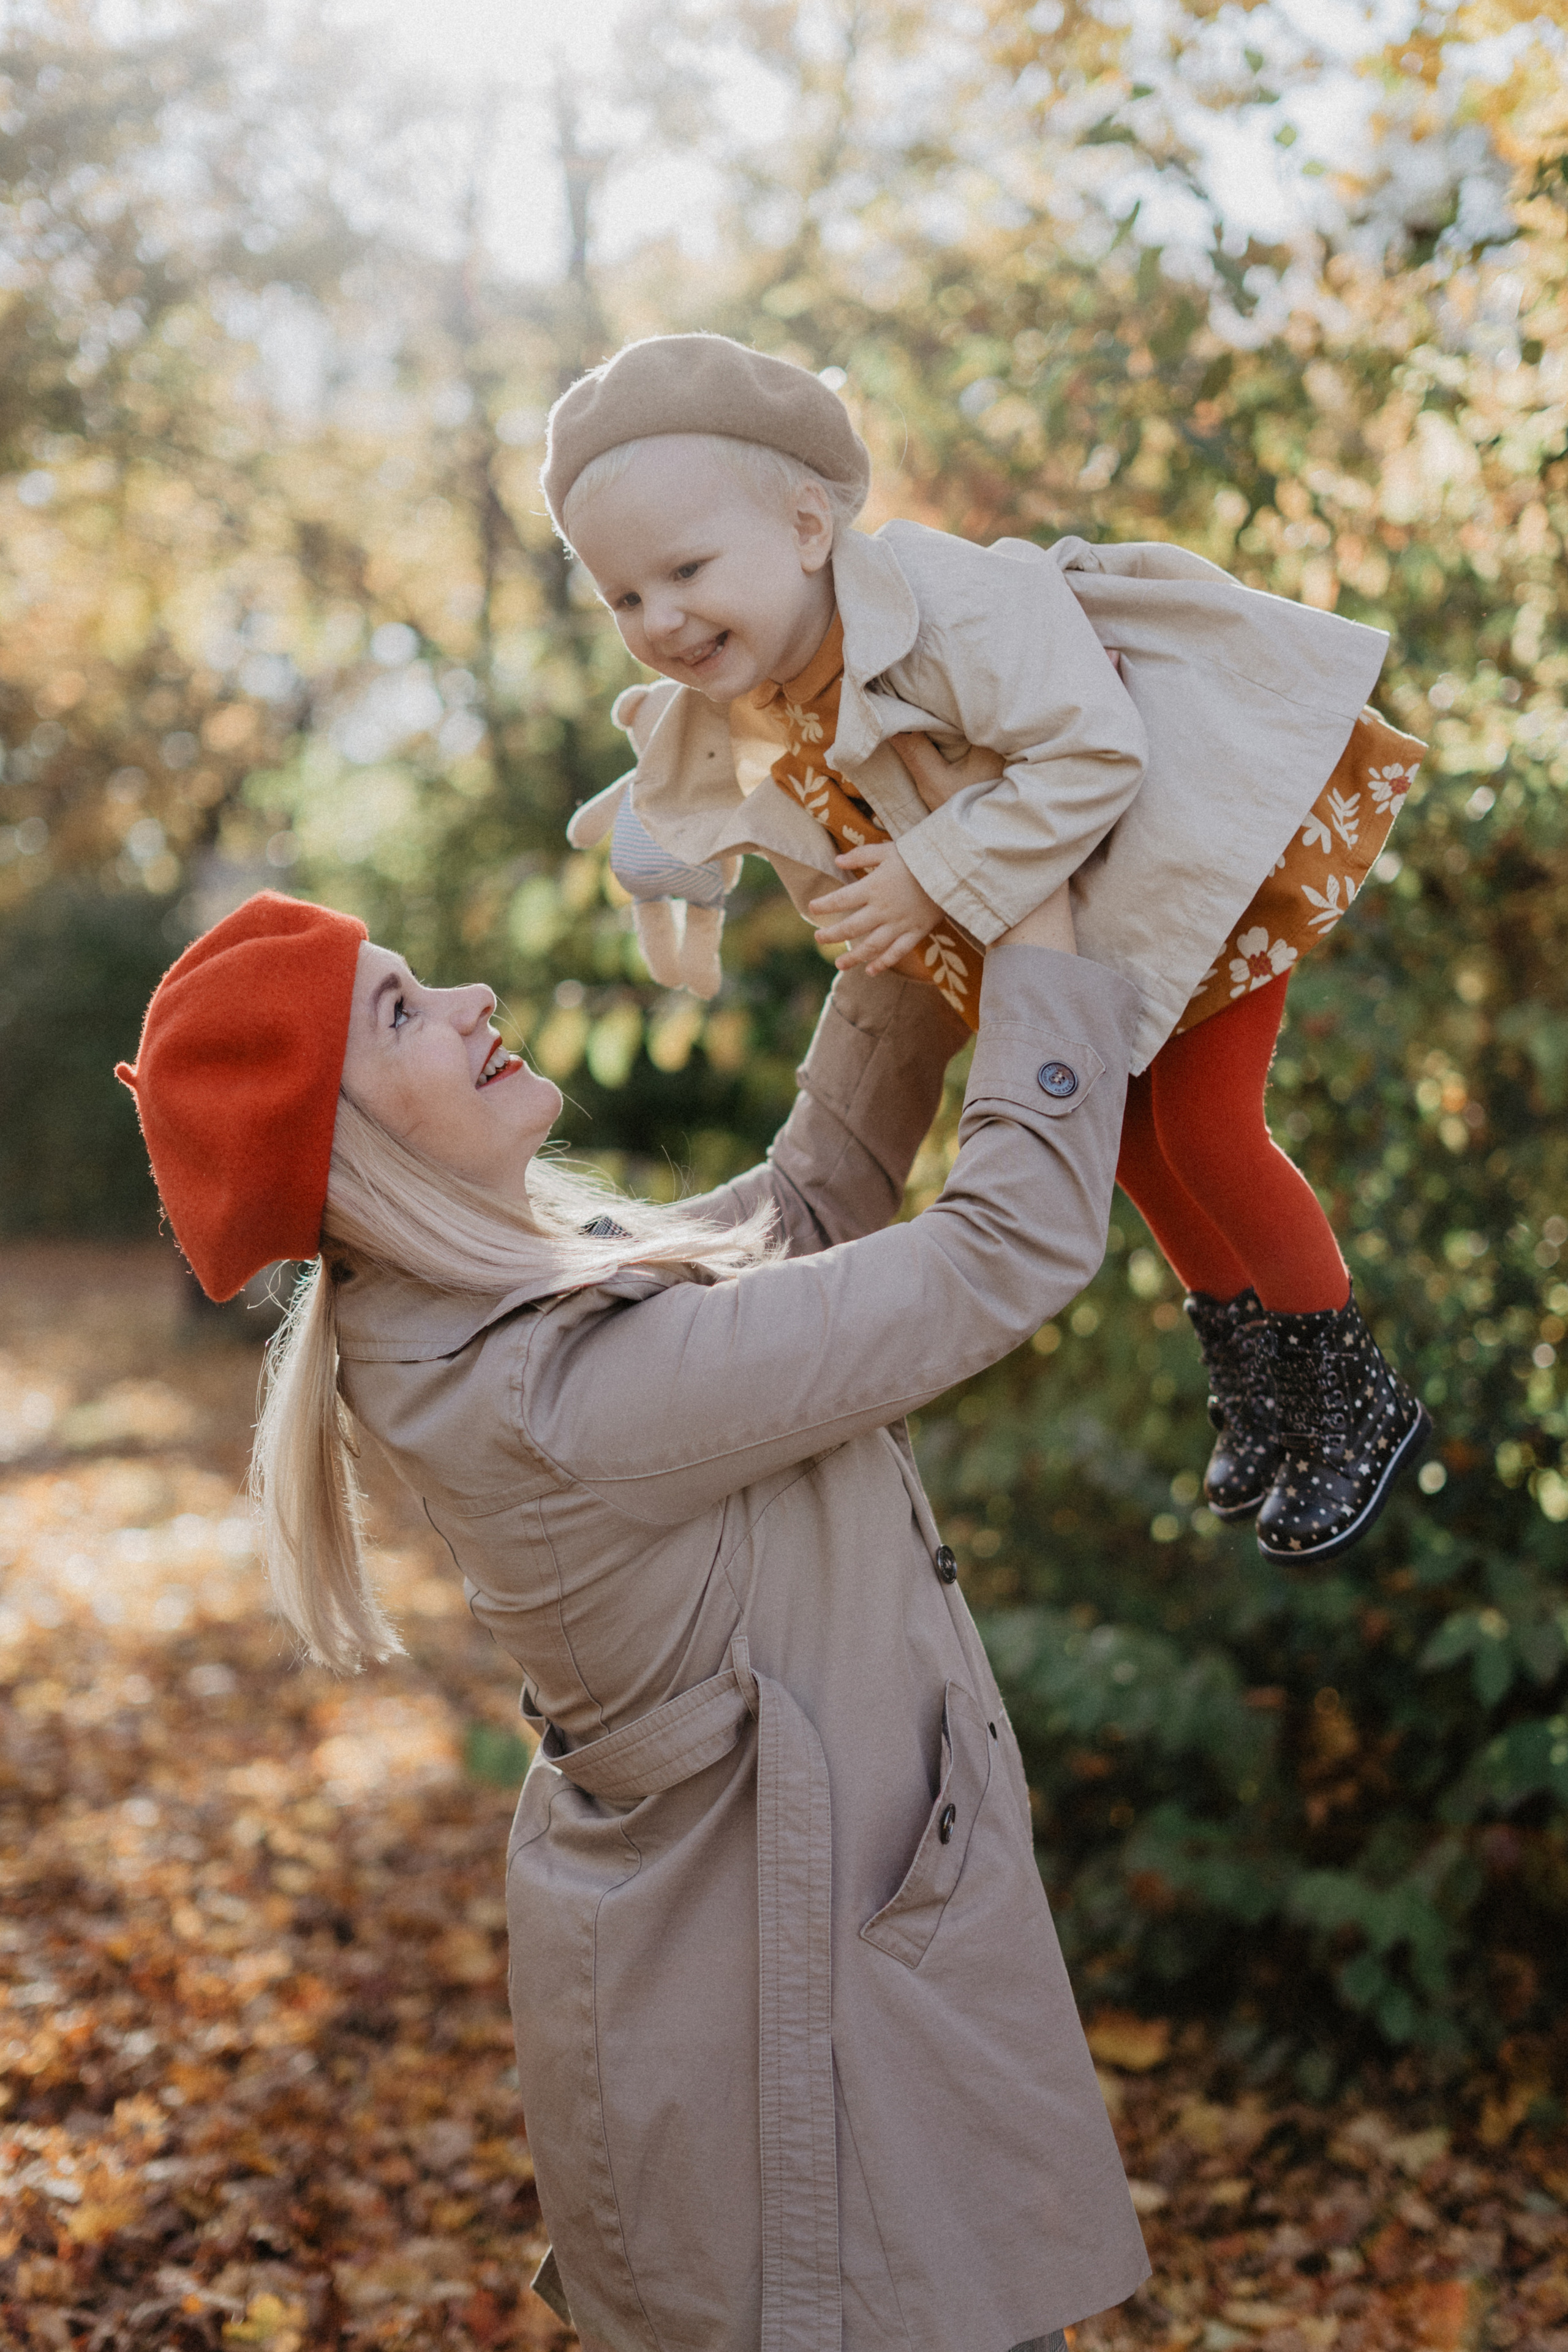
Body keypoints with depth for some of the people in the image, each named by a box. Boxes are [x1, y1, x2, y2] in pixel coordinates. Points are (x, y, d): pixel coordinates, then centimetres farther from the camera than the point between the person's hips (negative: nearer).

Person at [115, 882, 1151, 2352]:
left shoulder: (530, 1275, -1)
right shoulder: (567, 1394, -31)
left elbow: (815, 1196, 13)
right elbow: (1015, 1249, -27)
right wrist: (1041, 935, -16)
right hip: (788, 1995, -10)